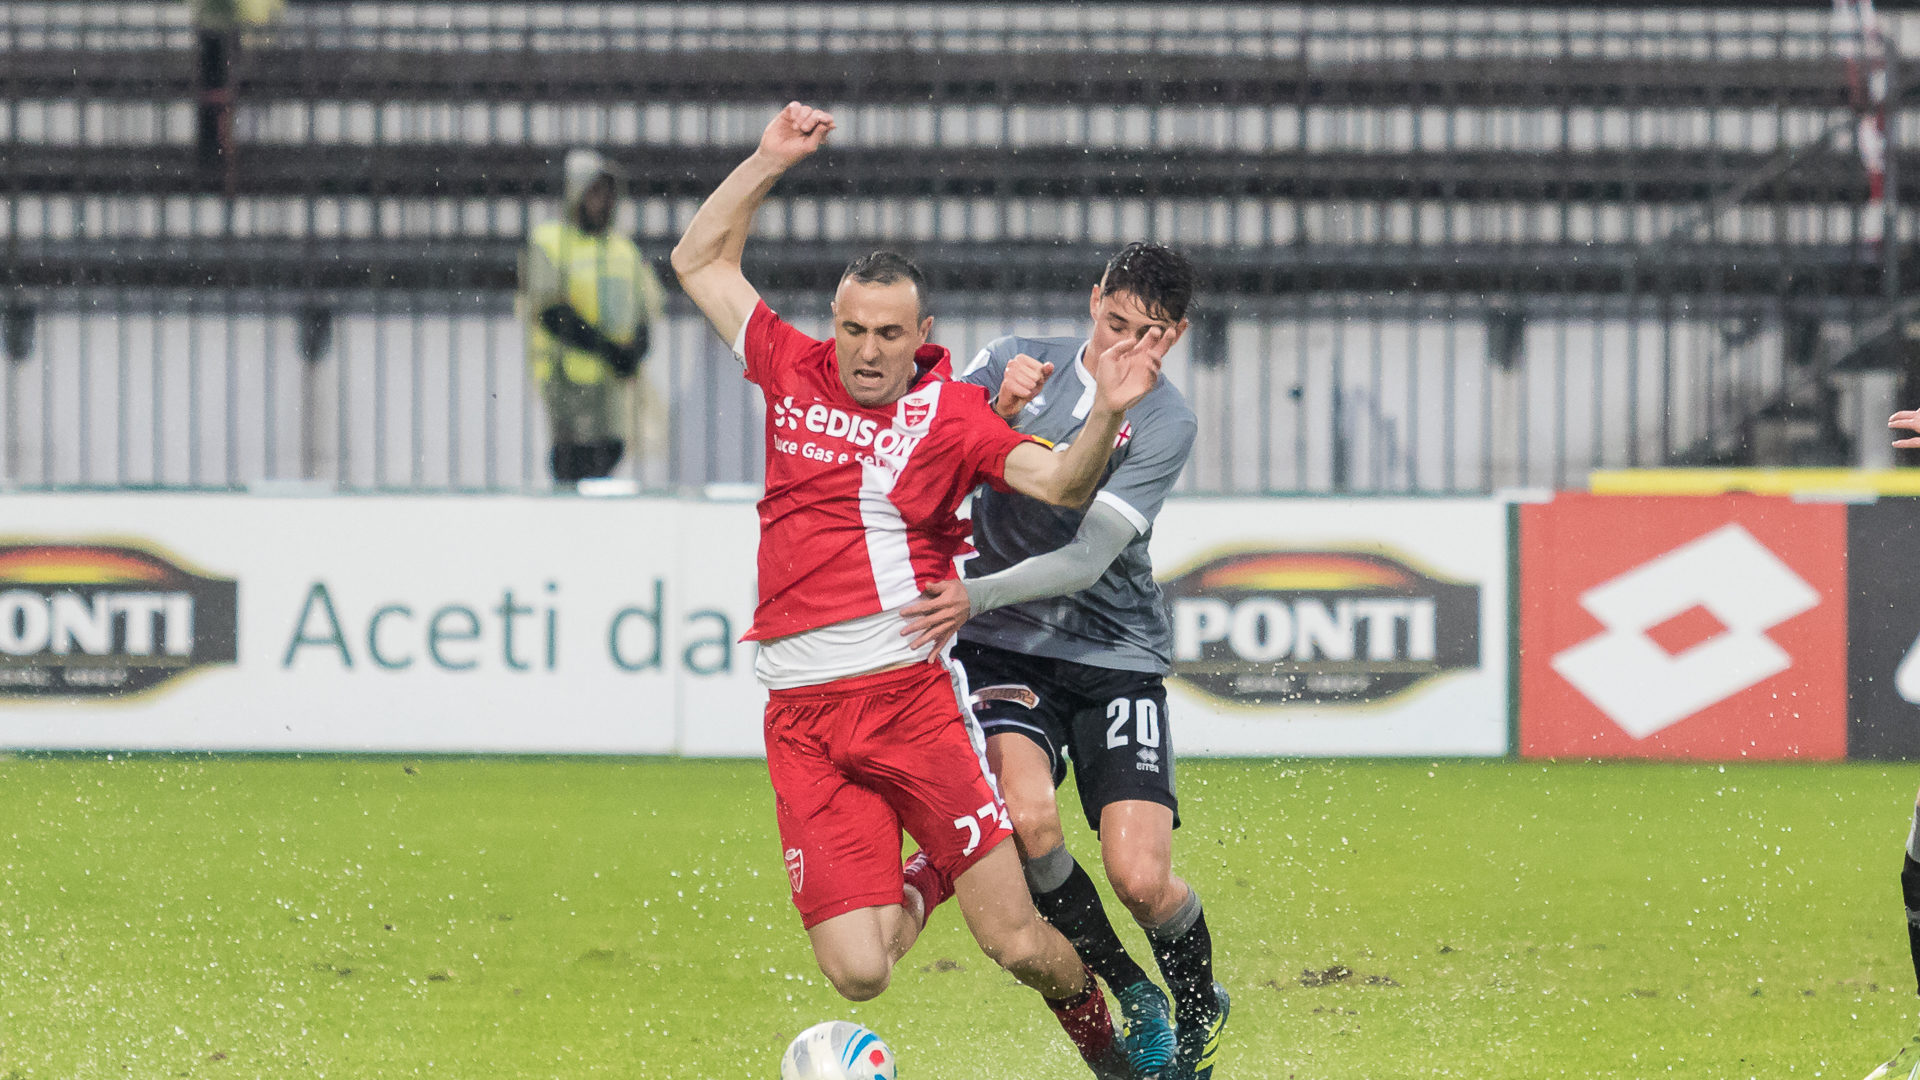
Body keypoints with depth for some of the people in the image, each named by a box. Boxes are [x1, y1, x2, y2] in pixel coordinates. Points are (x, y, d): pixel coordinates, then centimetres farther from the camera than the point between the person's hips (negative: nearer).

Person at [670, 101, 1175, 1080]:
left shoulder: (951, 412, 1)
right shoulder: (794, 372, 10)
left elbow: (1060, 485, -11)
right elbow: (699, 261, 21)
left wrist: (1107, 413, -29)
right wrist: (769, 163, 14)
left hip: (912, 694, -2)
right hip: (802, 718, 2)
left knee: (1017, 945, -8)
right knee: (857, 974, -8)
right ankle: (922, 883, 27)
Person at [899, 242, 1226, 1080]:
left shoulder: (1165, 422, -7)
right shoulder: (1017, 362, 2)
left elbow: (1089, 559, -17)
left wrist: (978, 597, -30)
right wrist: (996, 409, -23)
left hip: (1117, 654, -1)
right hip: (1006, 648, 1)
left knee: (1141, 879, -13)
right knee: (1026, 816, -27)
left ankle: (1199, 1012, 21)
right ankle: (1129, 996, -3)